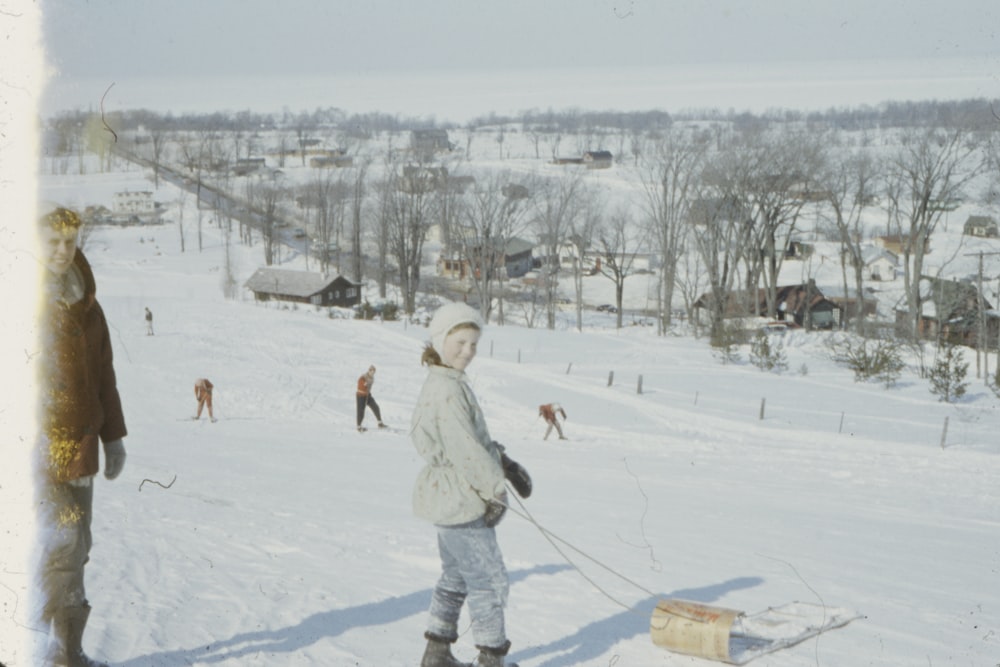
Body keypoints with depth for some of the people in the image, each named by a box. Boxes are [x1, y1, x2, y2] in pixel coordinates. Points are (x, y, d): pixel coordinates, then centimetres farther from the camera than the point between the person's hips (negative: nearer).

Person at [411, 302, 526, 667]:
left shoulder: (446, 383, 12)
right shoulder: (447, 388, -21)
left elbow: (476, 438, 18)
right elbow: (464, 449, -24)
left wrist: (504, 460, 10)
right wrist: (496, 489, -16)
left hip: (450, 497, 11)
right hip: (461, 500, -11)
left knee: (456, 578, 20)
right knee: (489, 580, -2)